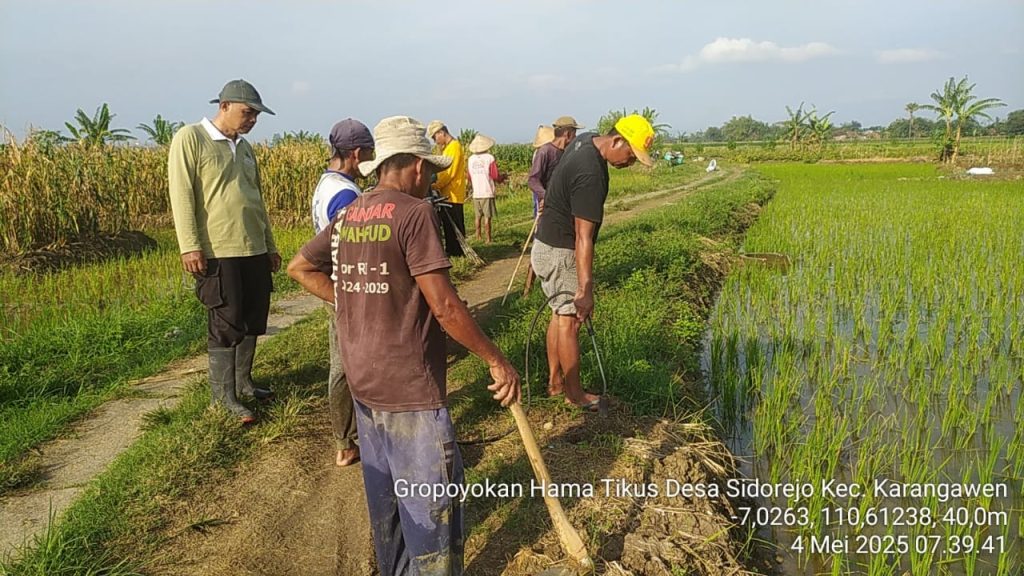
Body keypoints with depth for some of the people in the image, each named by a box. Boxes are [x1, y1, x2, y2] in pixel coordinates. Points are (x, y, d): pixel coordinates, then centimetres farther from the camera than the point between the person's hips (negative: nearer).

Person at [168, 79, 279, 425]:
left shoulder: (244, 147, 17)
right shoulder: (190, 139, -5)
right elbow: (181, 194, -11)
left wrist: (270, 245, 24)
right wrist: (189, 246, -17)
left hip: (254, 251, 7)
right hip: (218, 252, -7)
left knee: (253, 321, 13)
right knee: (226, 326, -3)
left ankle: (243, 382, 28)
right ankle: (223, 396, 7)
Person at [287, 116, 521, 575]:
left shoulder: (348, 215, 6)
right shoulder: (414, 213, -17)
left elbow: (300, 268, 18)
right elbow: (444, 306, -21)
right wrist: (496, 360, -12)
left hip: (362, 381, 9)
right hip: (408, 387, -9)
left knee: (384, 490, 23)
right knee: (432, 504, 4)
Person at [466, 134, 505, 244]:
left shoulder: (470, 159, 4)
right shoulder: (489, 158, -10)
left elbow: (470, 178, 12)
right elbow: (495, 176, -11)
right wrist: (503, 177, 10)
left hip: (476, 193, 4)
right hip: (487, 193, -4)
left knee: (478, 216, 16)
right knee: (487, 217, -1)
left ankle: (478, 237, 20)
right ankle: (488, 239, 0)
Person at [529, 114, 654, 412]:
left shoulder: (585, 139, 1)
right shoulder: (590, 175, -29)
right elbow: (583, 237, -31)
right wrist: (585, 289, -29)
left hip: (547, 245, 10)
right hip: (560, 253, -10)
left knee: (560, 314, 16)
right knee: (570, 320, -2)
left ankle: (555, 381, 25)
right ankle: (574, 393, 9)